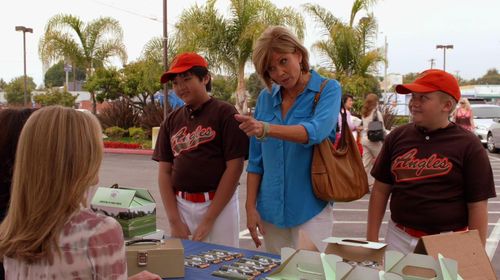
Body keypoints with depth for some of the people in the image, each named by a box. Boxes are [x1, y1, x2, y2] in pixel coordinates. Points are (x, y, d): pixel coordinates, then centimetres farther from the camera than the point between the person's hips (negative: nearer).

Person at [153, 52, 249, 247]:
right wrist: (174, 221, -2)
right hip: (180, 205, 4)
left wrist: (208, 220, -11)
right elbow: (164, 171, 8)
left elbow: (234, 167, -10)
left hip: (219, 204, -4)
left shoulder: (225, 113, -5)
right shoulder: (171, 121, 9)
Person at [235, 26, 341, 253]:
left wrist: (266, 129, -38)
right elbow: (256, 160, 8)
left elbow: (316, 131, -24)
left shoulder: (328, 89, -4)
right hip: (271, 209, 4)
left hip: (311, 207, -4)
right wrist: (251, 207, 2)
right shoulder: (266, 98, 6)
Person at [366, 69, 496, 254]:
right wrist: (371, 239, 4)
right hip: (399, 239, 3)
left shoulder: (468, 145, -6)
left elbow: (477, 206, -6)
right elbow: (380, 190, 7)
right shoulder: (397, 137, 3)